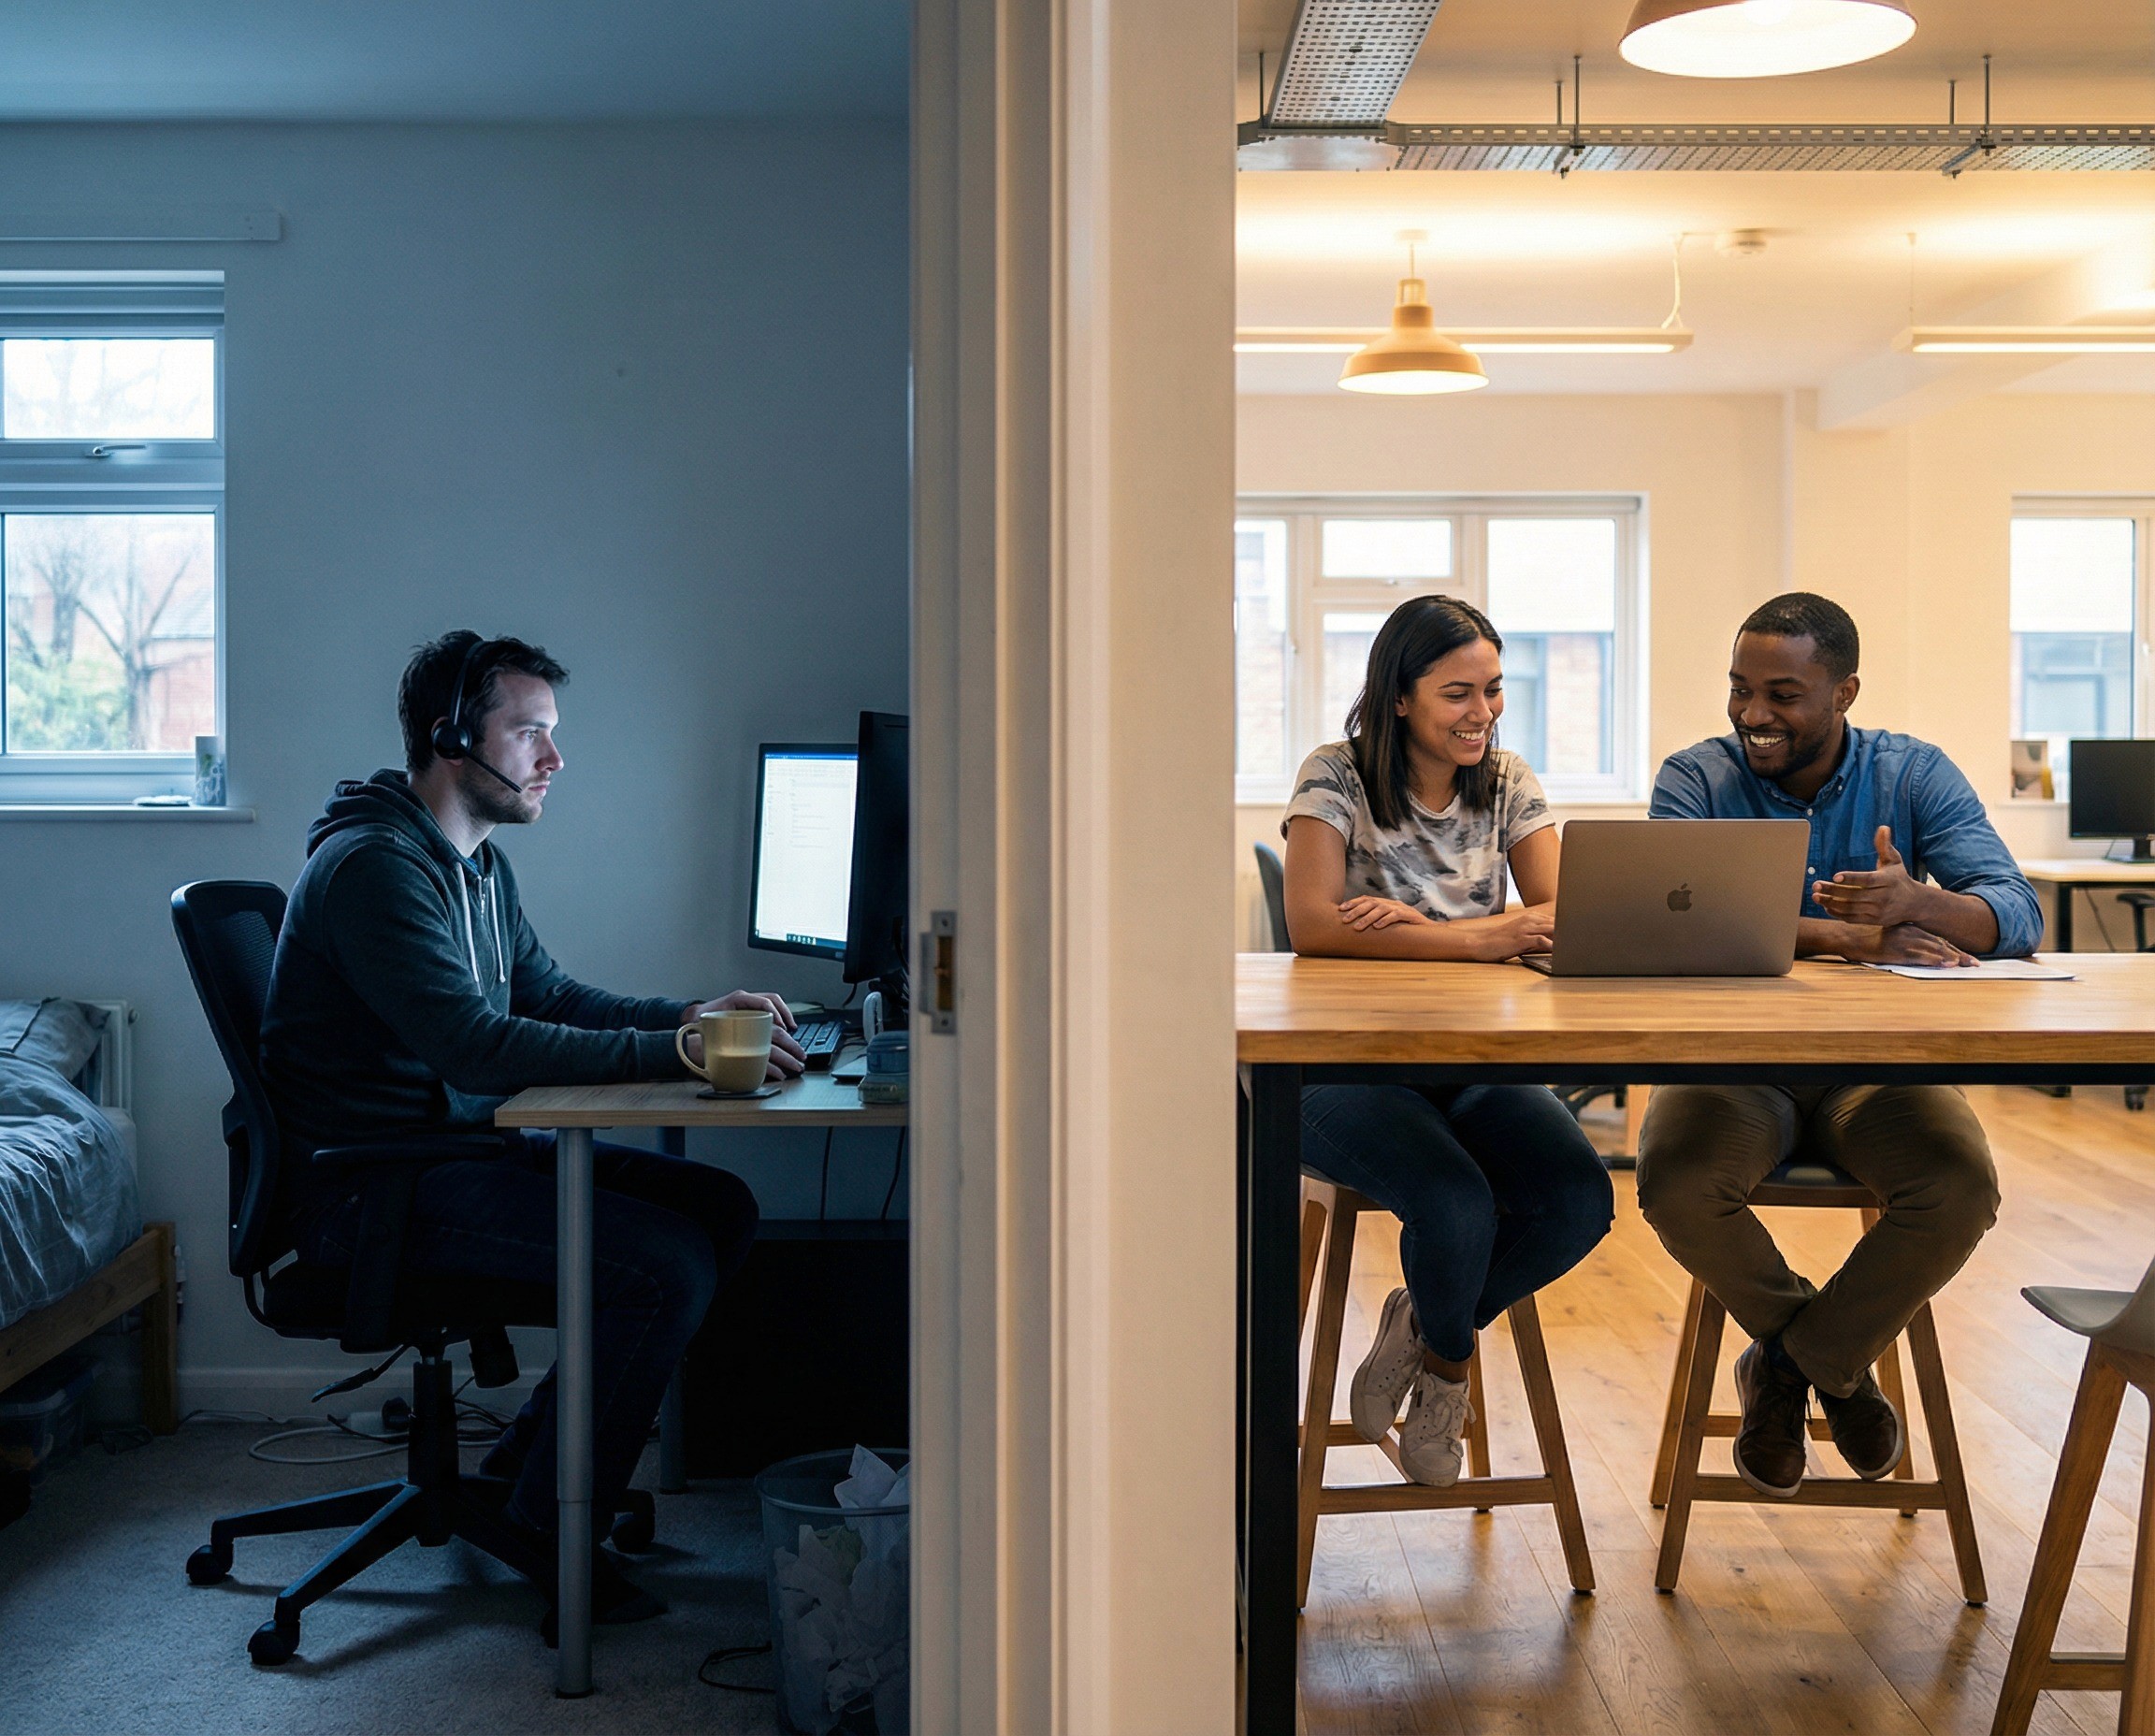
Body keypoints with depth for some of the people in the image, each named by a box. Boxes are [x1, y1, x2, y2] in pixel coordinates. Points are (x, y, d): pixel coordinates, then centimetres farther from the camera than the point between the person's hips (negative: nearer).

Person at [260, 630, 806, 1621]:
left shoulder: (480, 864, 14)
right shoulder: (375, 866, -19)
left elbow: (548, 998, 18)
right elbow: (474, 1045, -29)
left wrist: (692, 1015, 0)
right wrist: (675, 1054, -30)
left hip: (468, 1143, 10)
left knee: (721, 1207, 2)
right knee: (669, 1263, -22)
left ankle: (533, 1455, 9)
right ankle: (549, 1524, -5)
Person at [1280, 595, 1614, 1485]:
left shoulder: (1506, 781, 8)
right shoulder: (1337, 777, -5)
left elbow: (1558, 916, -3)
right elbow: (1313, 925, -19)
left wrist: (1418, 927, -19)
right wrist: (1484, 936, -23)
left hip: (1474, 1062, 5)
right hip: (1348, 1067, -5)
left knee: (1579, 1203, -21)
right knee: (1459, 1205, -30)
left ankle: (1423, 1328, 9)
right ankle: (1446, 1359, 7)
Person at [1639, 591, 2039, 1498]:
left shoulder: (1914, 774, 1)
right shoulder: (1695, 779, -2)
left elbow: (2018, 912, -12)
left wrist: (1917, 902, -36)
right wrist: (1850, 937, -31)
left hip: (1875, 1064, 1)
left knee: (1963, 1188, -28)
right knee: (1675, 1184, -31)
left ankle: (1792, 1360, 1)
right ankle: (1834, 1355, 2)